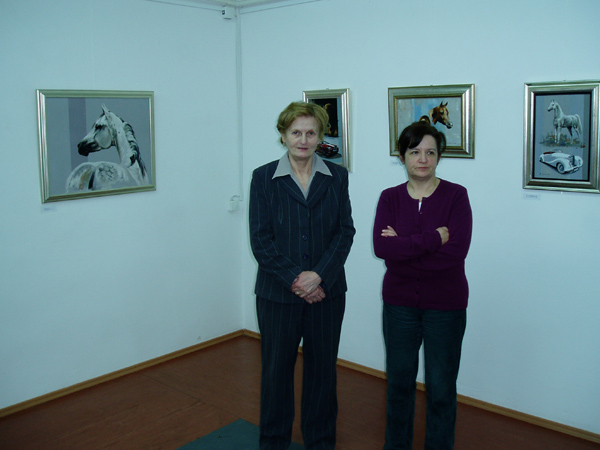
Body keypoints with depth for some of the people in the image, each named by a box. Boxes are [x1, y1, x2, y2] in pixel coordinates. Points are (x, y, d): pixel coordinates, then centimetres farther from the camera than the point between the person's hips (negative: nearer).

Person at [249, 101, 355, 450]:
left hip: (326, 290, 2)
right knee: (277, 368, 10)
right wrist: (294, 279, -14)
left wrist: (318, 275, -14)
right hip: (278, 293, -1)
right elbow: (261, 239, -6)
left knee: (323, 368, 13)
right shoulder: (264, 177, -2)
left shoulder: (337, 176, 3)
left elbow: (345, 232, -2)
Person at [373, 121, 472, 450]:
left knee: (441, 388, 9)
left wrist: (404, 247, -15)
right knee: (399, 380, 16)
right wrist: (433, 239, -21)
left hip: (444, 305, -2)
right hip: (399, 302, 2)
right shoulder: (390, 198, -1)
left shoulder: (456, 195, -7)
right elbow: (381, 247, -16)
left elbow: (456, 252, -19)